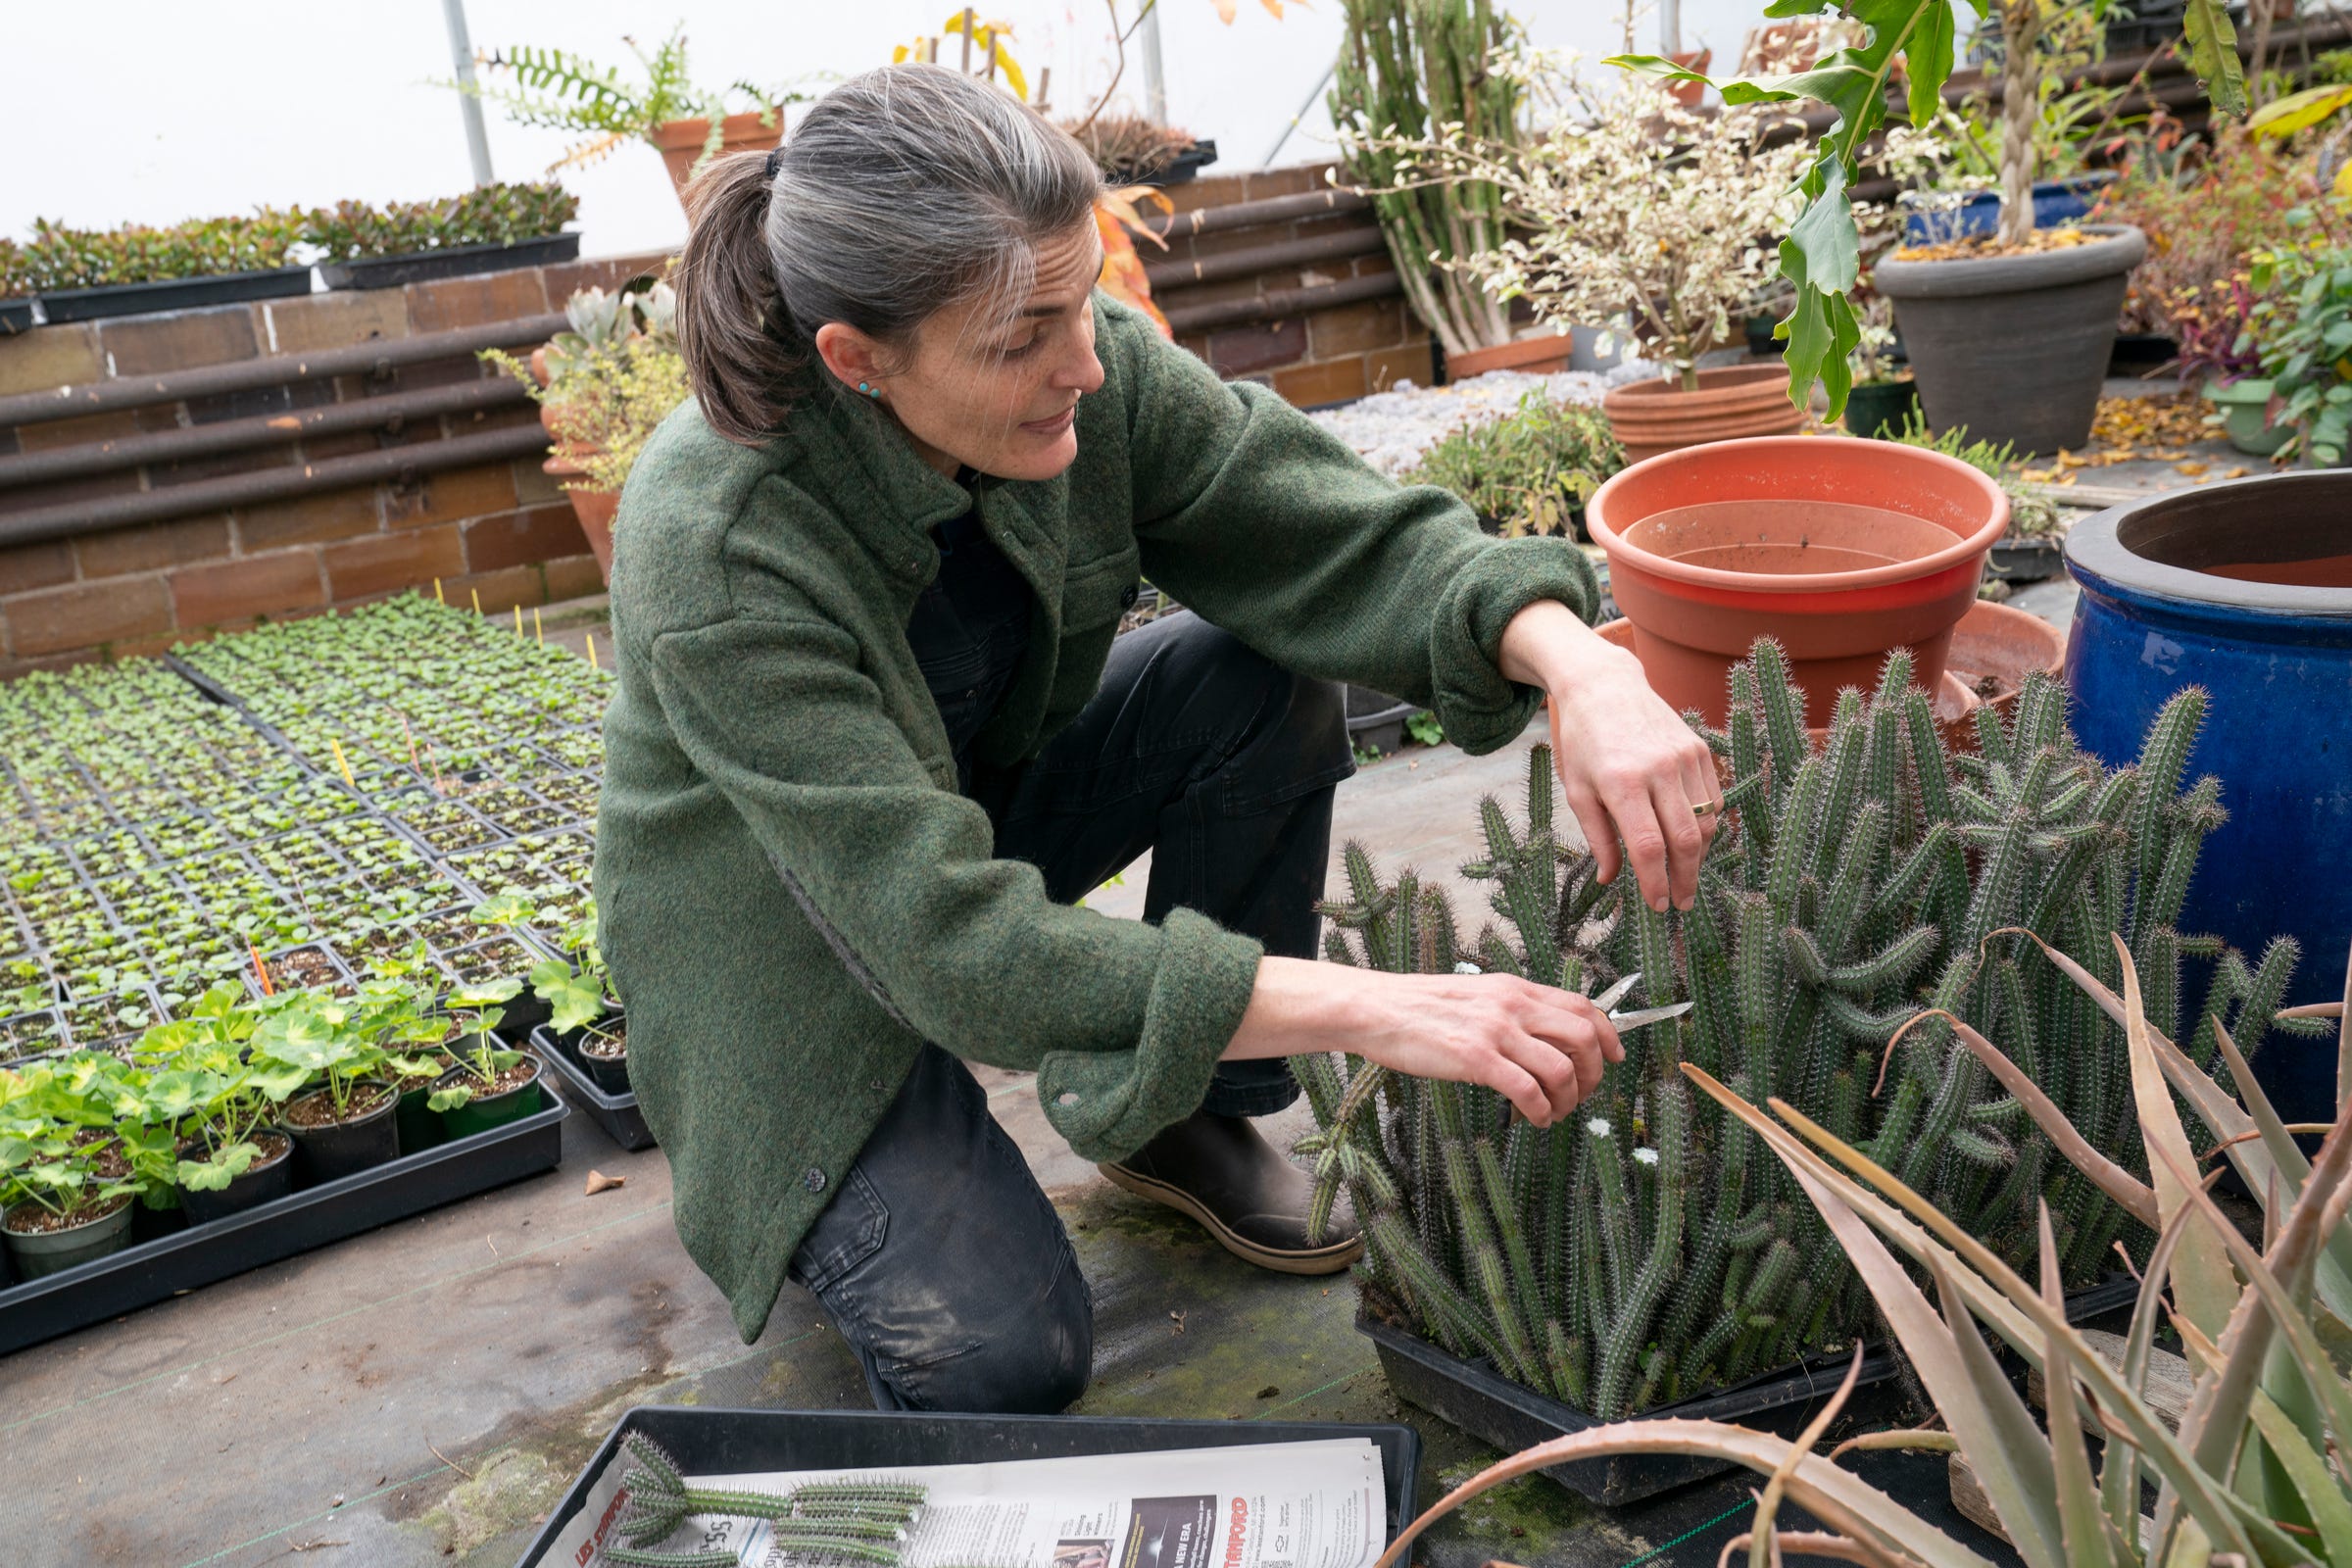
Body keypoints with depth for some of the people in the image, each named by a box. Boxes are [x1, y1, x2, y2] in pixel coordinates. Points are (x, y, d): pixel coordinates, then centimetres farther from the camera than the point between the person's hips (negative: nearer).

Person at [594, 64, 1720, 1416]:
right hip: (787, 944, -5)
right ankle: (794, 1181, 13)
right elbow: (953, 942, -40)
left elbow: (1361, 539, -20)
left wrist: (1582, 668, -42)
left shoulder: (1094, 374, -21)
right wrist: (1366, 1011, -46)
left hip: (987, 802, 6)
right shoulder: (715, 548, -36)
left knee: (1270, 677, -20)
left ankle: (1185, 1119, 0)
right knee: (1000, 1361, -20)